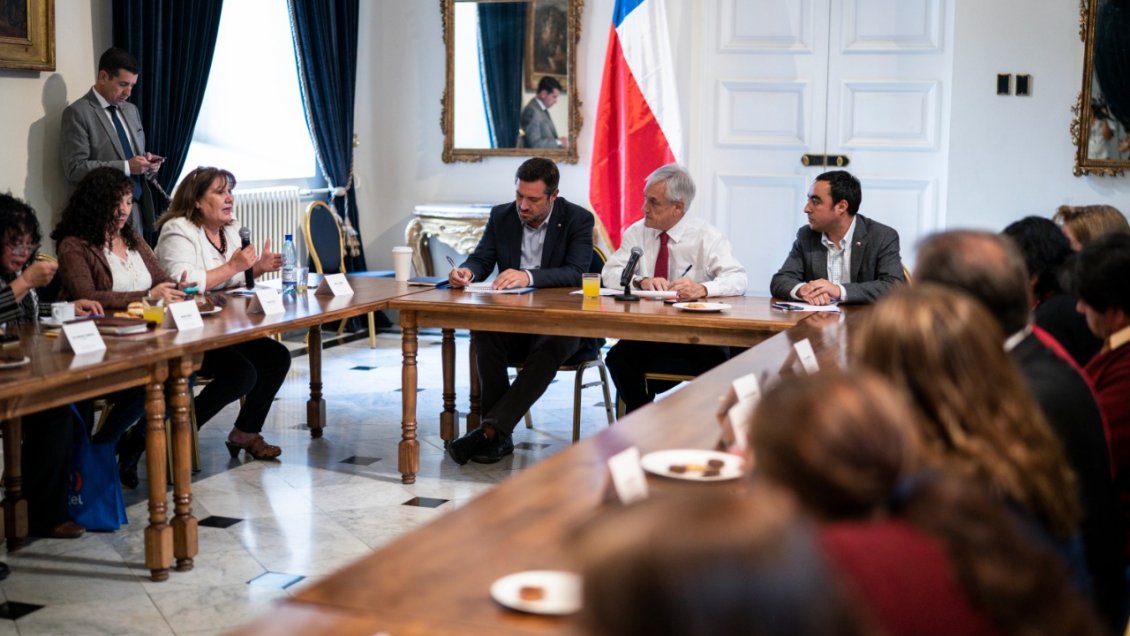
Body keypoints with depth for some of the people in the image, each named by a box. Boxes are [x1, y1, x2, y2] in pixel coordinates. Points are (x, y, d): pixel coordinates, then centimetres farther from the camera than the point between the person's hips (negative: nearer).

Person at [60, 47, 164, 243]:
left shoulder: (131, 110, 16)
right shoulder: (78, 113, -7)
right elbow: (75, 169, -14)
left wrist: (147, 163, 0)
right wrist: (126, 166, -20)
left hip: (140, 209, 6)